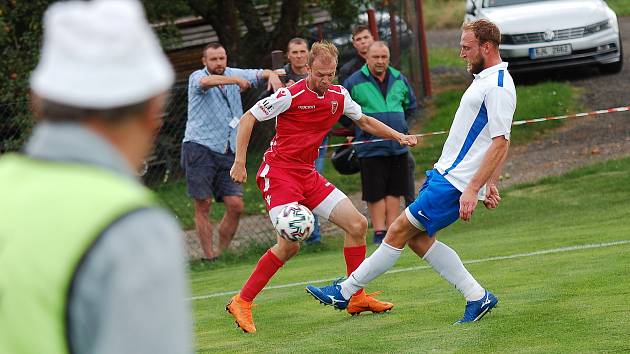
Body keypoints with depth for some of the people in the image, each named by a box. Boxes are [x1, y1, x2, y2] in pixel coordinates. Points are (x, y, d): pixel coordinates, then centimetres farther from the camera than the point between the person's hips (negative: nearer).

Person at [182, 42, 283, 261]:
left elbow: (260, 74, 14)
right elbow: (205, 82, -27)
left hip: (227, 152, 5)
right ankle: (208, 256, -1)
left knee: (235, 205, -3)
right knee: (203, 205, -5)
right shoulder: (197, 77, -3)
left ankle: (222, 252, 9)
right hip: (199, 147, -5)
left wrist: (272, 76, -9)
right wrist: (236, 80, -32)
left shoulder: (233, 74, 14)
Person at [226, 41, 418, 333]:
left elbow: (365, 122, 24)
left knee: (357, 224, 1)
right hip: (278, 171, -7)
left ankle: (356, 298, 12)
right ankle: (242, 303, -9)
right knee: (290, 244, -21)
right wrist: (239, 162, -14)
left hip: (308, 174, 7)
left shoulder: (339, 96, 5)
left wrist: (398, 136, 13)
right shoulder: (291, 95, -15)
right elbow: (248, 118, -8)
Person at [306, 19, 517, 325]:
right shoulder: (486, 80, 15)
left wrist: (472, 190, -25)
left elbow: (500, 142, -22)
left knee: (399, 231, -6)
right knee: (417, 238, 8)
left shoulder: (498, 87, -17)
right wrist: (489, 184, 23)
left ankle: (345, 291, 3)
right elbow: (496, 142, 22)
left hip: (455, 183, -10)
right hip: (445, 174, 10)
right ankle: (478, 297, 11)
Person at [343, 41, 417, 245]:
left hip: (398, 145, 4)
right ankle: (379, 232, 2)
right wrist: (356, 130, 9)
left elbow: (410, 106, 25)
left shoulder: (399, 79, 8)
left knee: (395, 190, 7)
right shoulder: (355, 82, -5)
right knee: (375, 193, -4)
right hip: (370, 148, -4)